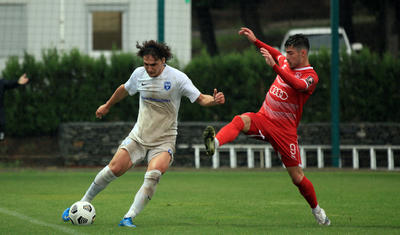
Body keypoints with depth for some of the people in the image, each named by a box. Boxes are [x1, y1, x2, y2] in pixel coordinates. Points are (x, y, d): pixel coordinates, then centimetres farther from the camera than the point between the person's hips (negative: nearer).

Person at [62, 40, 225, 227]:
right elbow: (124, 89, 21)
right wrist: (107, 106, 36)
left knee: (153, 174, -29)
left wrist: (214, 100, -34)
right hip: (138, 136, 3)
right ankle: (83, 203, 11)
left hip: (164, 141, -3)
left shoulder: (177, 78, -11)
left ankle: (129, 218, -25)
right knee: (114, 169, -11)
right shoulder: (139, 74, 0)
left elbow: (200, 99, -11)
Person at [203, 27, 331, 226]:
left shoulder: (311, 76, -11)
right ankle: (214, 143, -58)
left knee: (296, 176, 1)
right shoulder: (286, 63, 9)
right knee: (241, 120, -31)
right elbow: (275, 54, 32)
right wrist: (255, 41, 22)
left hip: (284, 129, -4)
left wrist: (274, 66, -44)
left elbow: (298, 85, -34)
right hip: (263, 119, 4)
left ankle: (316, 209, 25)